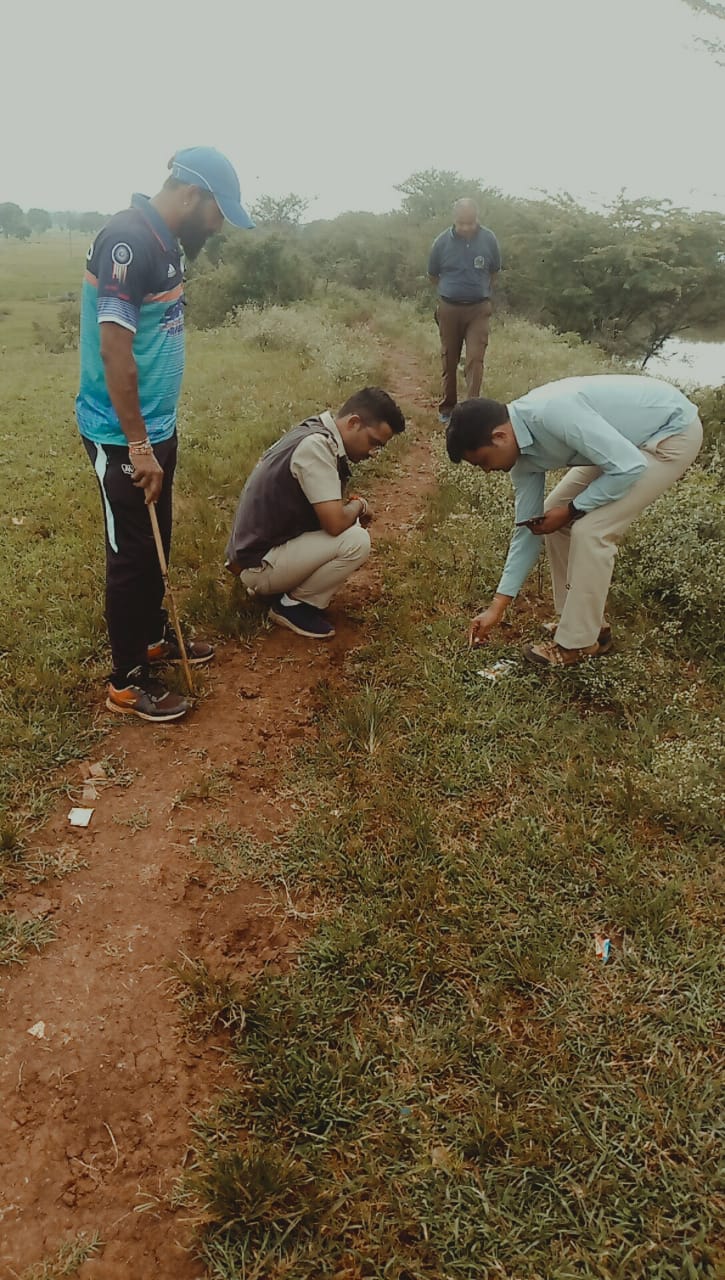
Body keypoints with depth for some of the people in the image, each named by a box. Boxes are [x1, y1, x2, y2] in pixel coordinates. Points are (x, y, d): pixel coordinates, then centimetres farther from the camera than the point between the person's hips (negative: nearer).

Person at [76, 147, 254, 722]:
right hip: (123, 435, -9)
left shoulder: (165, 241, 10)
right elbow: (113, 347, -24)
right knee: (131, 554, 0)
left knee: (156, 544, 20)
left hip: (157, 425, 9)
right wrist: (137, 445, -24)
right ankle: (126, 681, 14)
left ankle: (154, 636, 39)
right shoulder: (128, 240, -20)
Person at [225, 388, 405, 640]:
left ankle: (278, 587, 13)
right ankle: (293, 606, -3)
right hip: (259, 563, -10)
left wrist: (352, 505, -1)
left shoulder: (318, 434, 6)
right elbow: (335, 523, -28)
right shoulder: (316, 446, -23)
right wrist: (360, 505, -7)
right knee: (356, 540, -22)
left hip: (263, 544, 10)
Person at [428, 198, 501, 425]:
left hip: (478, 309, -1)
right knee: (449, 360, 9)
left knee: (475, 359, -12)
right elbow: (433, 274, 10)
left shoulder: (489, 239, -6)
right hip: (449, 308, 1)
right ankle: (447, 406, 21)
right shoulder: (442, 242, -7)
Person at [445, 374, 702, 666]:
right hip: (625, 437, 9)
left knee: (591, 530, -16)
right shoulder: (521, 449, -5)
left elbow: (629, 467, -30)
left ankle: (578, 641, 1)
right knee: (552, 515, 6)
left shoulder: (553, 412, -33)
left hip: (673, 433, -9)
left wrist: (571, 510, -18)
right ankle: (582, 619, 19)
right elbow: (528, 528, 2)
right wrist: (497, 606, 3)